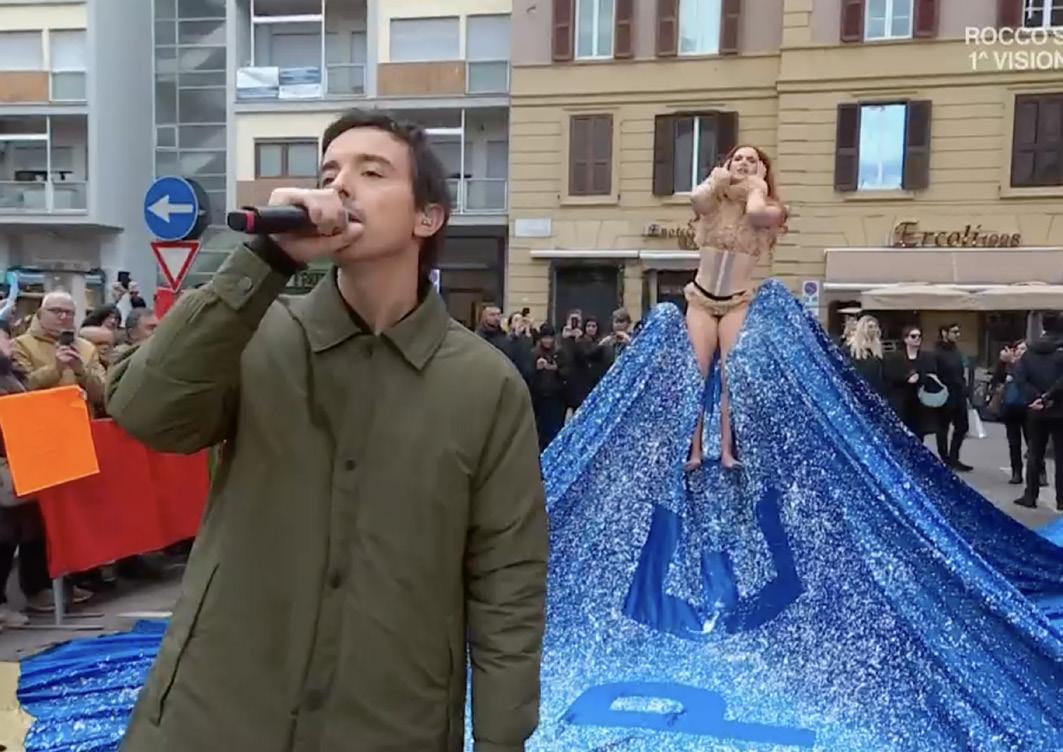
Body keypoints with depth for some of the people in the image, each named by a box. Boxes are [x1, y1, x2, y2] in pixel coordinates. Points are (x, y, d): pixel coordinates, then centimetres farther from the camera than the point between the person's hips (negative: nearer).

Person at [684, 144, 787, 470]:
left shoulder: (770, 208, 0)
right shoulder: (713, 202, 3)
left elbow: (754, 212, -26)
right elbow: (696, 197, -22)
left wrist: (758, 184, -7)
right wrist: (721, 175, -5)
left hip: (738, 302, -1)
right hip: (701, 299, 1)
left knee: (731, 375, -9)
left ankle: (726, 450, -4)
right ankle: (695, 450, -6)